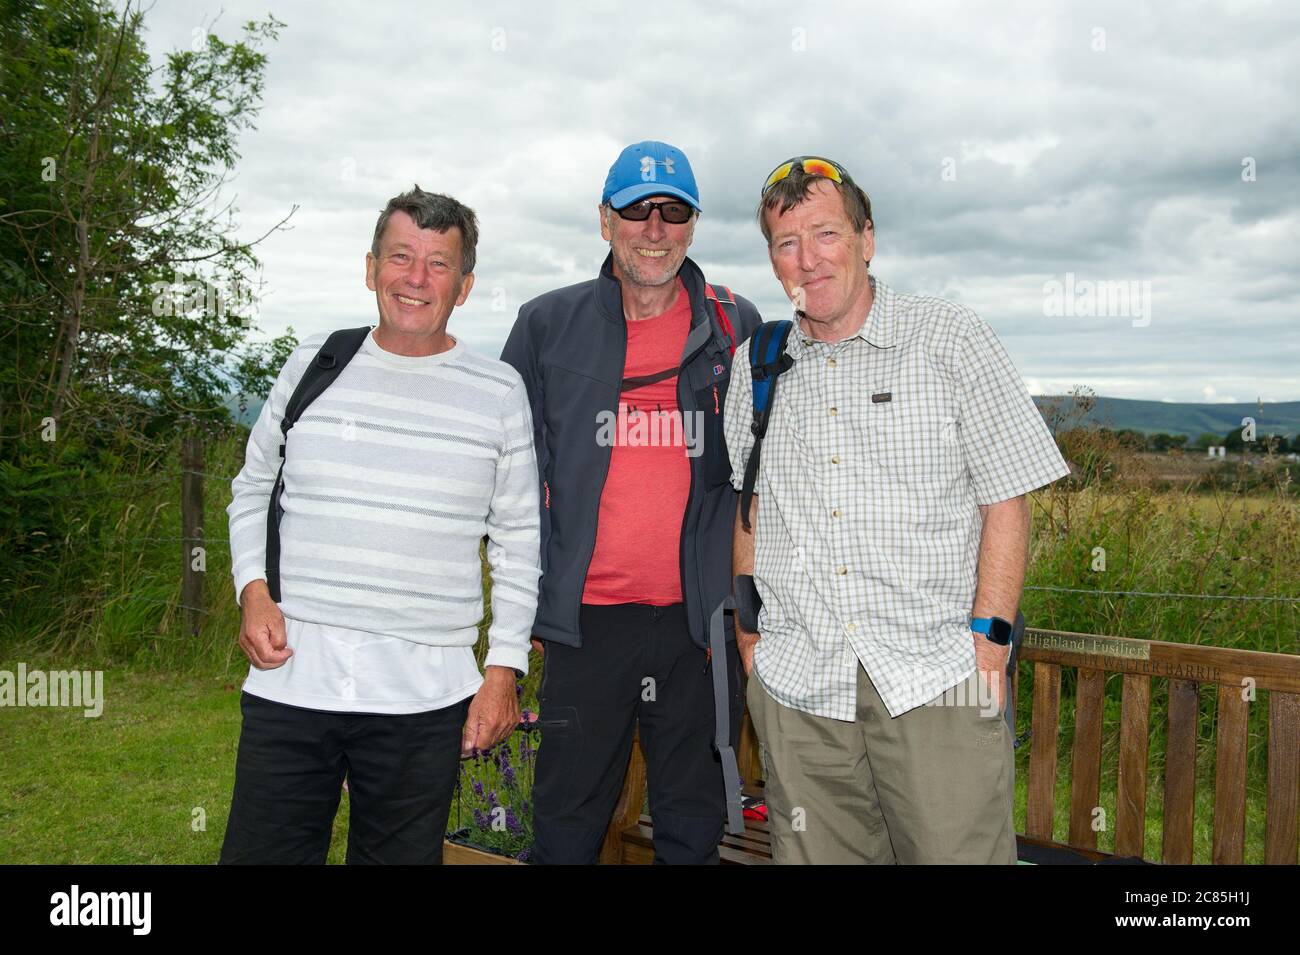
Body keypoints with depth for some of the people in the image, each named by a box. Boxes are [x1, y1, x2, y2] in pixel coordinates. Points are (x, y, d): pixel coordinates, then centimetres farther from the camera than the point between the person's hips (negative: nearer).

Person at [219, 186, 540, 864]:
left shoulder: (498, 390, 2)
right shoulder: (313, 364, 5)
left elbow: (519, 540, 6)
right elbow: (253, 488, 15)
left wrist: (504, 667, 1)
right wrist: (254, 592, 0)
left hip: (426, 703, -1)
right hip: (289, 680, 1)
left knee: (402, 856, 10)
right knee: (258, 853, 7)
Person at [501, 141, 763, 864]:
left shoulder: (737, 328, 5)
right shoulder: (548, 325, 4)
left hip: (700, 617, 1)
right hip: (585, 618, 0)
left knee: (695, 823, 13)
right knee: (568, 822, 9)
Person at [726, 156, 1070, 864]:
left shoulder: (950, 340, 0)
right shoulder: (756, 365, 10)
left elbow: (1006, 500, -1)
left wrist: (988, 638, -8)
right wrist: (750, 631, 10)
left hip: (936, 680, -2)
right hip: (796, 687, 3)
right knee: (818, 857, 9)